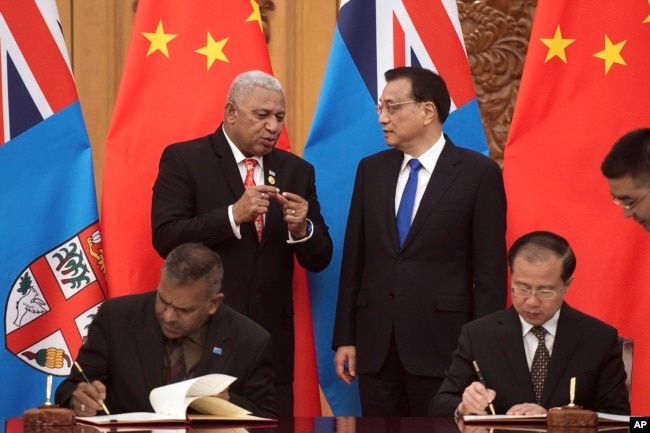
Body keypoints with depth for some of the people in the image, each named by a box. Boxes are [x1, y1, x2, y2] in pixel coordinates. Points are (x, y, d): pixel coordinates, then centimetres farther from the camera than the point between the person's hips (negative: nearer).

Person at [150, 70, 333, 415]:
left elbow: (319, 259, 9)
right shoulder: (184, 160, -1)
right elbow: (165, 238, -12)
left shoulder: (296, 171, 11)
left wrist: (301, 229, -13)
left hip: (270, 337, 4)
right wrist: (233, 215, -22)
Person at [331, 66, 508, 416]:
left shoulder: (478, 173, -3)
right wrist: (344, 337, 7)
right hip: (375, 344, 4)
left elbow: (490, 270, -5)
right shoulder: (371, 169, 11)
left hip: (442, 344, -4)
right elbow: (354, 259, 11)